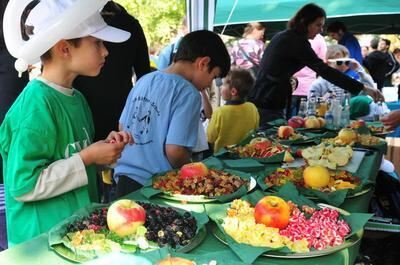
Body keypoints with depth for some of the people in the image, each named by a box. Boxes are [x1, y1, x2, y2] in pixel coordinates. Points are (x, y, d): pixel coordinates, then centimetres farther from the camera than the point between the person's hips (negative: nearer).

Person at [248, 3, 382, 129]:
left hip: (259, 100, 10)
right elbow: (325, 71, -21)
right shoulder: (295, 41, -14)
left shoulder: (283, 36, 14)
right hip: (267, 105, -10)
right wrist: (363, 88, -22)